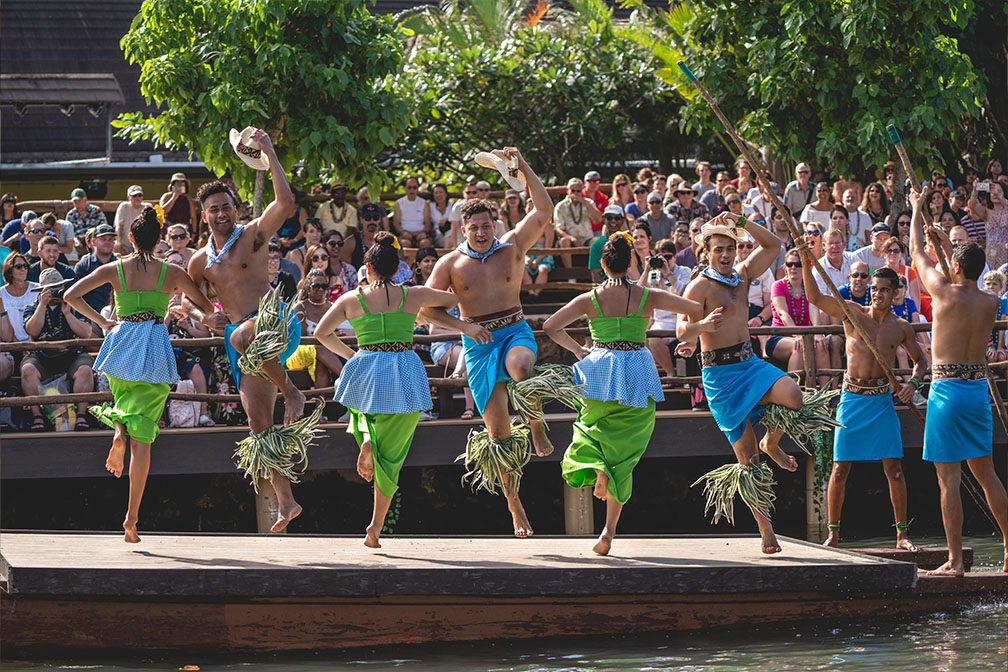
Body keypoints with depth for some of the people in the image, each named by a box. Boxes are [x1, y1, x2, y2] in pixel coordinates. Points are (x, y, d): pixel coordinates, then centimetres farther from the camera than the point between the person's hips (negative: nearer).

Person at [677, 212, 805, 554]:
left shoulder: (742, 275, 11)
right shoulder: (700, 286, -7)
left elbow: (773, 244, 14)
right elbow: (682, 330, -18)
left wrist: (742, 222, 2)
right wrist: (702, 325, -40)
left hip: (750, 364, 5)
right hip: (720, 373, -5)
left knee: (792, 395, -27)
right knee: (747, 455, -5)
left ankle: (771, 444, 5)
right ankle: (765, 528, 4)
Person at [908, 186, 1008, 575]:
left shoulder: (945, 293, -10)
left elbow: (916, 252, 4)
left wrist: (917, 209, 19)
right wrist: (947, 246, 40)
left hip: (947, 389, -6)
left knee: (949, 478, -5)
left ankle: (955, 561, -7)